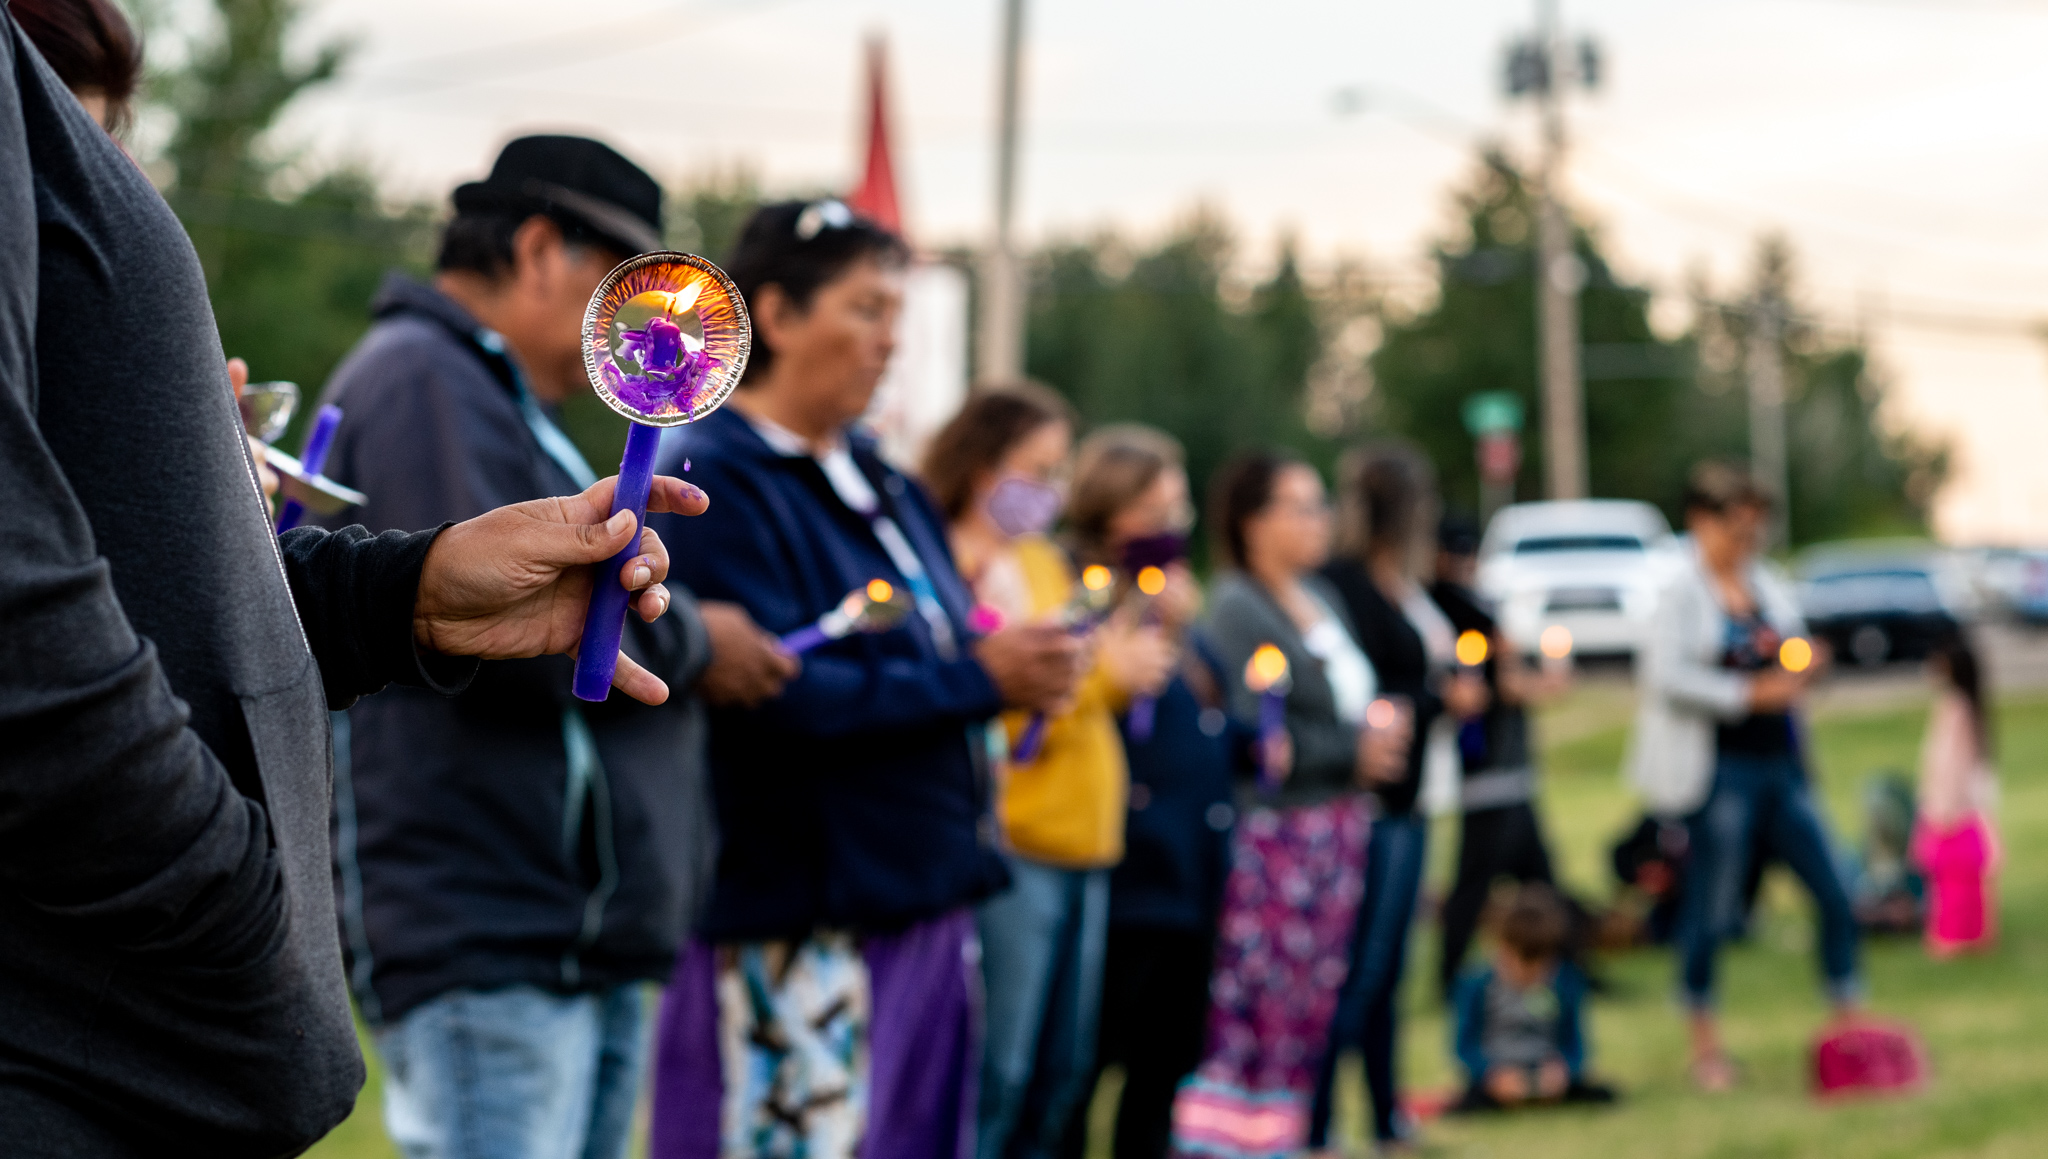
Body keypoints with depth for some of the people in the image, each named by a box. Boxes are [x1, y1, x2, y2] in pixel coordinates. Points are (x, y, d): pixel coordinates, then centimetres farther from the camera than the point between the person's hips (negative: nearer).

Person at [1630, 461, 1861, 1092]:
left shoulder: (1765, 583, 13)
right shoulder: (1678, 591, -8)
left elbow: (1793, 649, 24)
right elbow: (1669, 677, -16)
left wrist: (1802, 667, 1)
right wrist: (1749, 694, -19)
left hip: (1781, 762, 7)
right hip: (1719, 772, -7)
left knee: (1835, 893, 2)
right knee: (1712, 910, 1)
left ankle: (1849, 1021, 14)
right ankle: (1705, 1045, 14)